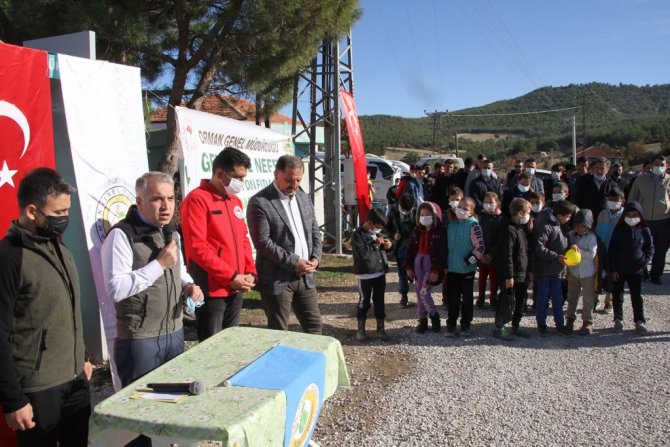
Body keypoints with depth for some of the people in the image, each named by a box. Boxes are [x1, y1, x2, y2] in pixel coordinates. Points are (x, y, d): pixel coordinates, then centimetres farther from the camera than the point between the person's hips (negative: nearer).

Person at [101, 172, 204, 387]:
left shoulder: (171, 234, 10)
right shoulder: (122, 235, -16)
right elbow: (116, 289, -24)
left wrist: (188, 285, 2)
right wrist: (159, 264, -23)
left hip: (175, 333, 8)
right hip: (140, 340, -7)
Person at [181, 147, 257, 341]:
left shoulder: (235, 201, 14)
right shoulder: (197, 199, -12)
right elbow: (197, 247, -18)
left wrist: (250, 272, 2)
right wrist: (230, 277, -17)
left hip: (236, 289, 8)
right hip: (212, 291, -7)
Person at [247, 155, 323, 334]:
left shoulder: (304, 198, 11)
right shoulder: (260, 202, -11)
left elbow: (315, 231, 14)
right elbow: (262, 241, -18)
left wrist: (315, 258, -3)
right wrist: (293, 262, -18)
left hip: (305, 276, 6)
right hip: (277, 279, -6)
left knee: (314, 324, 13)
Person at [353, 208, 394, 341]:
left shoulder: (376, 233, 9)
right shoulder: (358, 235, -13)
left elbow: (382, 248, 22)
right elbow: (361, 254, -25)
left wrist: (387, 245, -1)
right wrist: (375, 244, -21)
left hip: (380, 273, 6)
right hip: (365, 275, -6)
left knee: (380, 301, 12)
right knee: (364, 302, 4)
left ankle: (381, 328, 22)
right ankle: (361, 329, 18)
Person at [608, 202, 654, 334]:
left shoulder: (644, 231, -3)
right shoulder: (619, 230, -6)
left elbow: (650, 249, 8)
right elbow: (611, 251, -4)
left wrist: (643, 264, -3)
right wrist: (612, 270, -7)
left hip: (636, 270, 0)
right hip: (618, 270, 0)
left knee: (637, 296, 6)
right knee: (617, 295, 8)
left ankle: (640, 321, 16)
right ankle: (618, 319, 21)